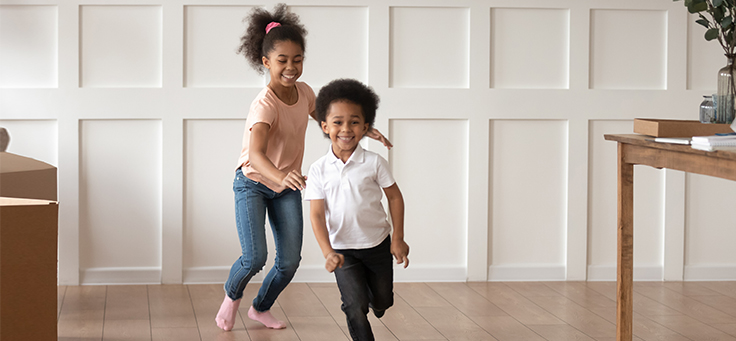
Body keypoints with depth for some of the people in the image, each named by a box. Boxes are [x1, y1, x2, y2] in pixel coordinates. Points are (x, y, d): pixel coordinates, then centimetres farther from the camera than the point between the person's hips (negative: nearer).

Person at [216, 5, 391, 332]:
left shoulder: (303, 91, -8)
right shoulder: (264, 105, -30)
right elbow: (256, 153, -46)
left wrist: (364, 130, 3)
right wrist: (282, 177, -66)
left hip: (287, 187, 6)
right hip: (253, 183, -6)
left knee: (290, 262, 1)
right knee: (255, 258, -16)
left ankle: (261, 308, 29)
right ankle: (231, 296, 19)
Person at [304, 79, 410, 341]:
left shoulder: (374, 163, -11)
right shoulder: (319, 170, -11)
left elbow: (395, 197, 0)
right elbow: (317, 214, -11)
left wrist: (398, 238, -3)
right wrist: (328, 253, -22)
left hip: (378, 243, 1)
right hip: (342, 248, -1)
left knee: (382, 303, 17)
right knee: (355, 306, -13)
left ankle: (373, 296, 53)